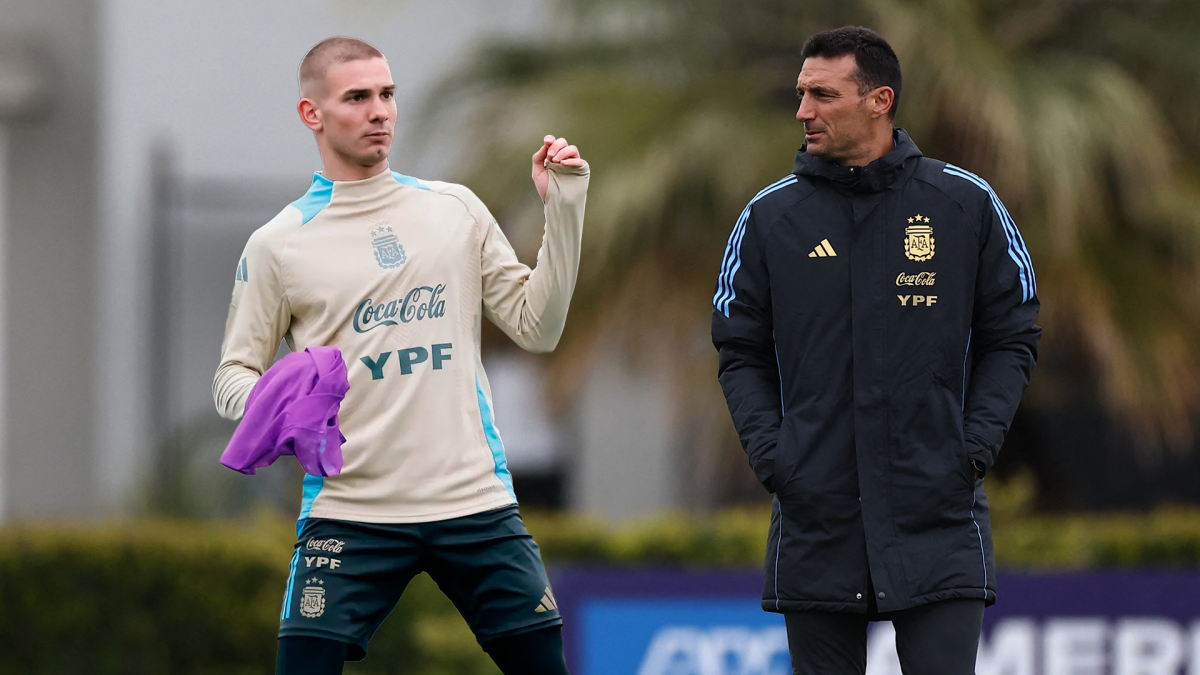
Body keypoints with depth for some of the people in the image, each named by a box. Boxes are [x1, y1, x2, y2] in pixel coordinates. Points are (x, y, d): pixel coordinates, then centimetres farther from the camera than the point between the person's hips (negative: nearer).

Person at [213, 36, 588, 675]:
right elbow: (235, 376, 6)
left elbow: (536, 327, 9)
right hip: (349, 513, -2)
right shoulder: (277, 245, 3)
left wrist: (563, 208, 0)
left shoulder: (456, 210, 11)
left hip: (473, 498, 2)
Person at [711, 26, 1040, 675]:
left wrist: (975, 446, -5)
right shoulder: (769, 217, 5)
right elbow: (740, 350, 11)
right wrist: (769, 451, -4)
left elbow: (1011, 338, 8)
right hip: (814, 518, 2)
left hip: (939, 520, -2)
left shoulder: (966, 204, 2)